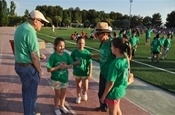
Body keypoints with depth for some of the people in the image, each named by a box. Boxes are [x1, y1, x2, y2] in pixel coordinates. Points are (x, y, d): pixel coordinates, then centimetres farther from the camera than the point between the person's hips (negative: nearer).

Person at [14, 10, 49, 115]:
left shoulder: (21, 28, 8)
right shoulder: (30, 32, -22)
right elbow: (34, 56, -21)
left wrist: (39, 54, 15)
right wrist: (40, 70, -9)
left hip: (20, 65, 10)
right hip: (29, 67, -10)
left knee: (27, 92, 23)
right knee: (31, 94, 6)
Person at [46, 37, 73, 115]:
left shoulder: (66, 55, -7)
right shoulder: (53, 56, -18)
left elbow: (71, 65, 1)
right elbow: (49, 69, -17)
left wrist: (65, 66, -19)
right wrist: (58, 67, -24)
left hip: (65, 77, 4)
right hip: (56, 79, -4)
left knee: (63, 93, 19)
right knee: (57, 94, 12)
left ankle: (62, 106, 42)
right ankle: (56, 108, 34)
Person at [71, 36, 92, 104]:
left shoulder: (87, 52, -13)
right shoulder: (74, 52, -9)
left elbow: (90, 63, -11)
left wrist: (90, 73, -12)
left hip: (85, 73, -1)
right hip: (77, 72, 1)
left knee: (85, 88, 6)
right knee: (78, 86, 17)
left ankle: (84, 94, 39)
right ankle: (78, 97, 40)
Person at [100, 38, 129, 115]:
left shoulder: (115, 63, -28)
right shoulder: (125, 60, -4)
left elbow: (111, 82, -25)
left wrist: (104, 95, -14)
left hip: (114, 92, -7)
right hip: (121, 90, 8)